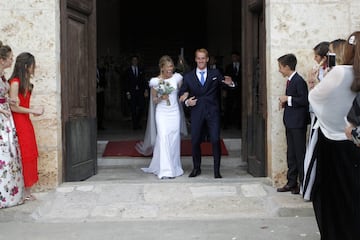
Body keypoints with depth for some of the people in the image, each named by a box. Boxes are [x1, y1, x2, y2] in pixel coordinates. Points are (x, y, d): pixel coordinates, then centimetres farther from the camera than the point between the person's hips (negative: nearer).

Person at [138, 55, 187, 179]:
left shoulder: (177, 77, -1)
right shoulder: (156, 81, -4)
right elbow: (154, 100, 4)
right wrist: (161, 98, -16)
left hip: (174, 113, 2)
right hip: (162, 113, -2)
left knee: (174, 140, 8)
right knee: (163, 140, -11)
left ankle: (174, 167, 22)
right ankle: (165, 170, -10)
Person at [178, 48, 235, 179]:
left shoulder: (215, 74, 6)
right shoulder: (188, 76, 8)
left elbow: (224, 82, 4)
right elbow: (181, 94, 14)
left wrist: (230, 83, -18)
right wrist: (186, 101, -5)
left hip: (213, 112, -1)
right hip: (196, 112, 1)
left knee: (215, 140, -7)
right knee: (195, 141, 5)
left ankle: (217, 170, 3)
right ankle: (196, 168, 23)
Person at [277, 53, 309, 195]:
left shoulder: (299, 81, -16)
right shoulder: (290, 81, 13)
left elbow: (305, 100, -23)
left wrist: (288, 99, -19)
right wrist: (284, 103, 5)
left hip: (298, 123, -10)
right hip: (290, 123, 10)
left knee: (300, 154, -2)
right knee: (291, 154, 13)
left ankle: (303, 183, 6)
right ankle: (292, 182, 21)